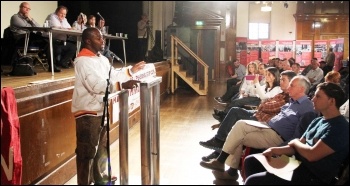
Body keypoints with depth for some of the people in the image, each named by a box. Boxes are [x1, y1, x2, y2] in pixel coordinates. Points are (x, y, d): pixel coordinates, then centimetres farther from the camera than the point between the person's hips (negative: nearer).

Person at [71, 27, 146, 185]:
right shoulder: (83, 61, -20)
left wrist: (131, 71, 10)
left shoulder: (102, 59, 10)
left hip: (101, 110, 10)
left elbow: (113, 75, 19)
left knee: (102, 147, 23)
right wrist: (122, 85, -37)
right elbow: (96, 85, -30)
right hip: (87, 113, -10)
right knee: (87, 151, 0)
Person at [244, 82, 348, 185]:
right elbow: (299, 146, 12)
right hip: (297, 163, 9)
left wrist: (295, 142, -4)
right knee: (251, 161, 8)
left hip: (313, 177, -9)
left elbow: (312, 155, -25)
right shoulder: (318, 121, 13)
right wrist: (274, 150, -6)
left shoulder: (340, 127, -17)